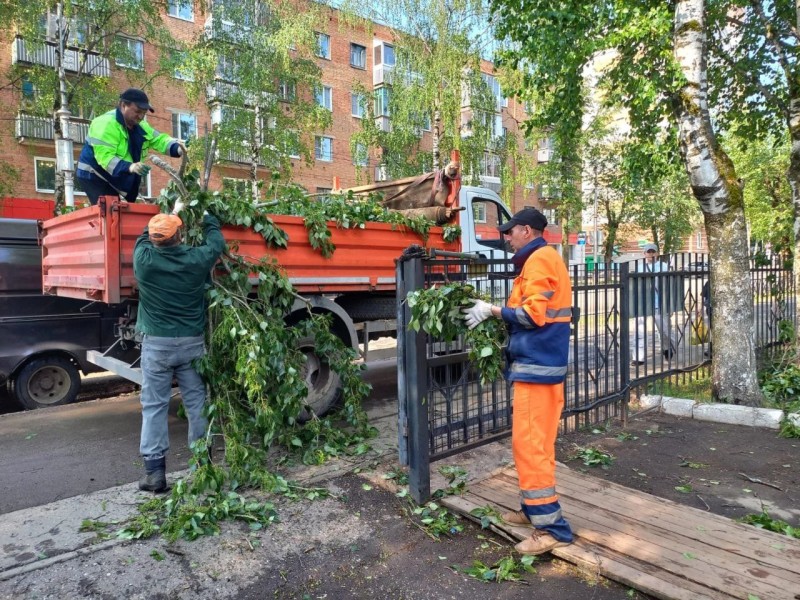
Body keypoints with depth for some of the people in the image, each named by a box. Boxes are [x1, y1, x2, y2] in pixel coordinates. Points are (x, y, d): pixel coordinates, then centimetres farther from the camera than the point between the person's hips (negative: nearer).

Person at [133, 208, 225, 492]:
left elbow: (146, 236, 15)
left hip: (156, 343, -1)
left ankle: (154, 471, 7)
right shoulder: (196, 259, -7)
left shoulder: (143, 258, -8)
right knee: (197, 403, 9)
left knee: (154, 406, 5)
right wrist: (206, 216, 30)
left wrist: (169, 215, 27)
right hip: (192, 342, 1)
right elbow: (217, 243, 14)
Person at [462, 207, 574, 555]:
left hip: (536, 365, -11)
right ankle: (535, 509, 27)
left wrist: (493, 311, -10)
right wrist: (498, 313, 7)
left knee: (528, 444, -7)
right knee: (538, 442, 16)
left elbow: (533, 313, -20)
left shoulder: (539, 259, -12)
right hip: (545, 362, 11)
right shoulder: (545, 259, 19)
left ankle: (551, 527, -1)